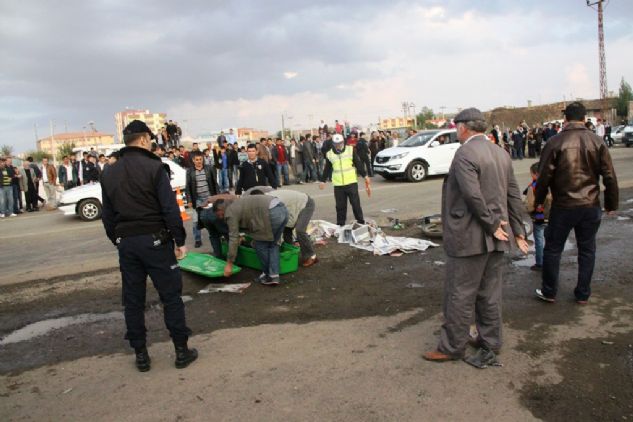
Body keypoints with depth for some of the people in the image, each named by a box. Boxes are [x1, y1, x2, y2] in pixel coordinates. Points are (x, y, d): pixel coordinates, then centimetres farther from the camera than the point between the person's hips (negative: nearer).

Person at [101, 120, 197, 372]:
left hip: (126, 243, 6)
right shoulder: (153, 167, -9)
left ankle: (141, 355, 20)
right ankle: (182, 351, 11)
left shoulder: (109, 174, 9)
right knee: (171, 296, 4)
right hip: (154, 240, -5)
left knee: (133, 300, 12)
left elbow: (107, 215, 13)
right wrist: (180, 240, -8)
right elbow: (170, 209, -14)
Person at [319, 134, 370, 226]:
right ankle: (340, 224, 16)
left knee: (356, 204, 1)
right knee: (340, 206, 6)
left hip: (351, 183, -1)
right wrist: (323, 180, 15)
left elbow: (358, 164, 2)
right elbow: (327, 169, 14)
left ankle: (361, 222, 13)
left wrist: (365, 176, -1)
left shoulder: (351, 150, 0)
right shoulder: (329, 154, 5)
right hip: (338, 185, 2)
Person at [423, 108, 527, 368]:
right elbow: (514, 195, 12)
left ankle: (452, 347, 16)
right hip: (496, 238, 8)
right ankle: (490, 346, 27)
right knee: (489, 294, 16)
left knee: (460, 295, 4)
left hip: (469, 237, -8)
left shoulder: (465, 154, -15)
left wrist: (491, 225, -14)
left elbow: (473, 195, -25)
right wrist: (518, 230, 15)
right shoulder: (501, 153, 11)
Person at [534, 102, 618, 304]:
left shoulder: (555, 142, -10)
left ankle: (549, 292, 20)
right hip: (591, 206, 3)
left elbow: (544, 176, -8)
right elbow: (610, 177, 0)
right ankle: (583, 294, 23)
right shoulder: (597, 142, -2)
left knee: (553, 248, 11)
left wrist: (539, 201, 5)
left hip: (563, 205, -2)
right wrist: (611, 204, 10)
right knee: (587, 250, 14)